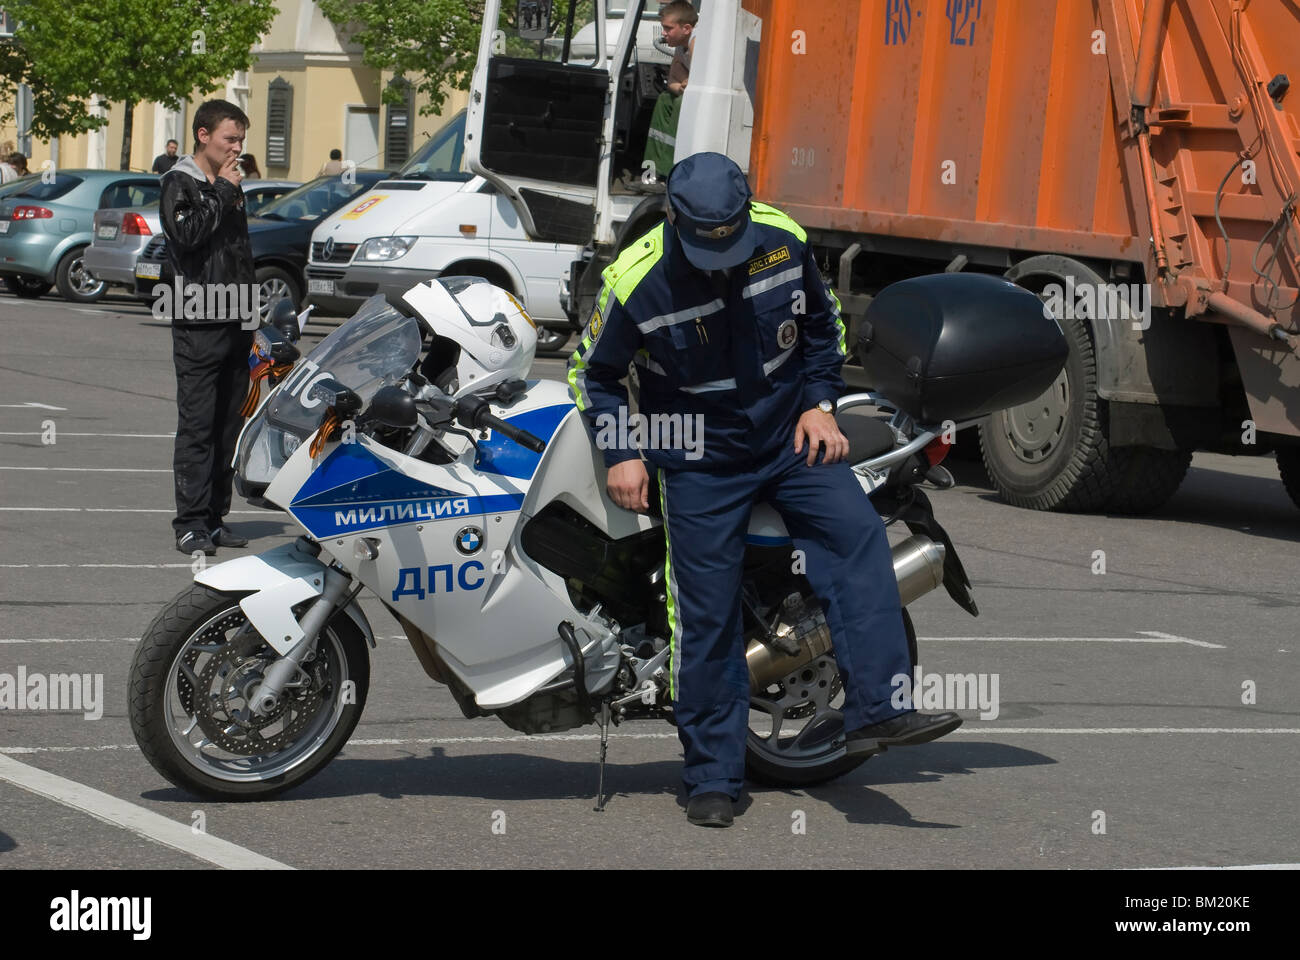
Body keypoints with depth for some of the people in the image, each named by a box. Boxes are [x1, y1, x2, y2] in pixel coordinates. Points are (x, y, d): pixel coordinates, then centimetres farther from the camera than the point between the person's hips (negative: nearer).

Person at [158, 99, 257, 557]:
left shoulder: (229, 186, 19)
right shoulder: (179, 184, -2)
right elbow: (187, 234, -21)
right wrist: (222, 192, -12)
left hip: (236, 324, 7)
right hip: (199, 324, -7)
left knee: (229, 426, 6)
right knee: (197, 426, -9)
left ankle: (216, 517, 10)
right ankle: (192, 523, -9)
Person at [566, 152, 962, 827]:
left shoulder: (784, 241, -9)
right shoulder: (636, 283, -17)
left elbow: (822, 323, 11)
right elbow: (593, 373, -1)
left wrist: (819, 403, 1)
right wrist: (622, 454, -9)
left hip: (789, 434, 3)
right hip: (699, 460, -3)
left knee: (858, 537, -20)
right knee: (706, 614, -4)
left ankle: (876, 709, -22)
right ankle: (712, 777, 7)